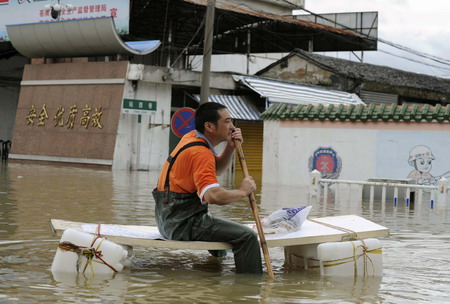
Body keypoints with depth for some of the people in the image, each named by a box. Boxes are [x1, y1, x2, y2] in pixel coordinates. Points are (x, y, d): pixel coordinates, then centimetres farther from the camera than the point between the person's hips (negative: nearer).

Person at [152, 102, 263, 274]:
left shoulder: (191, 138, 10)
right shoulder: (200, 153, -21)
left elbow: (216, 170, 24)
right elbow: (213, 195, -35)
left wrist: (230, 148, 6)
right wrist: (242, 191, -17)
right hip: (182, 223, -11)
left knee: (220, 227, 41)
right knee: (247, 237, -20)